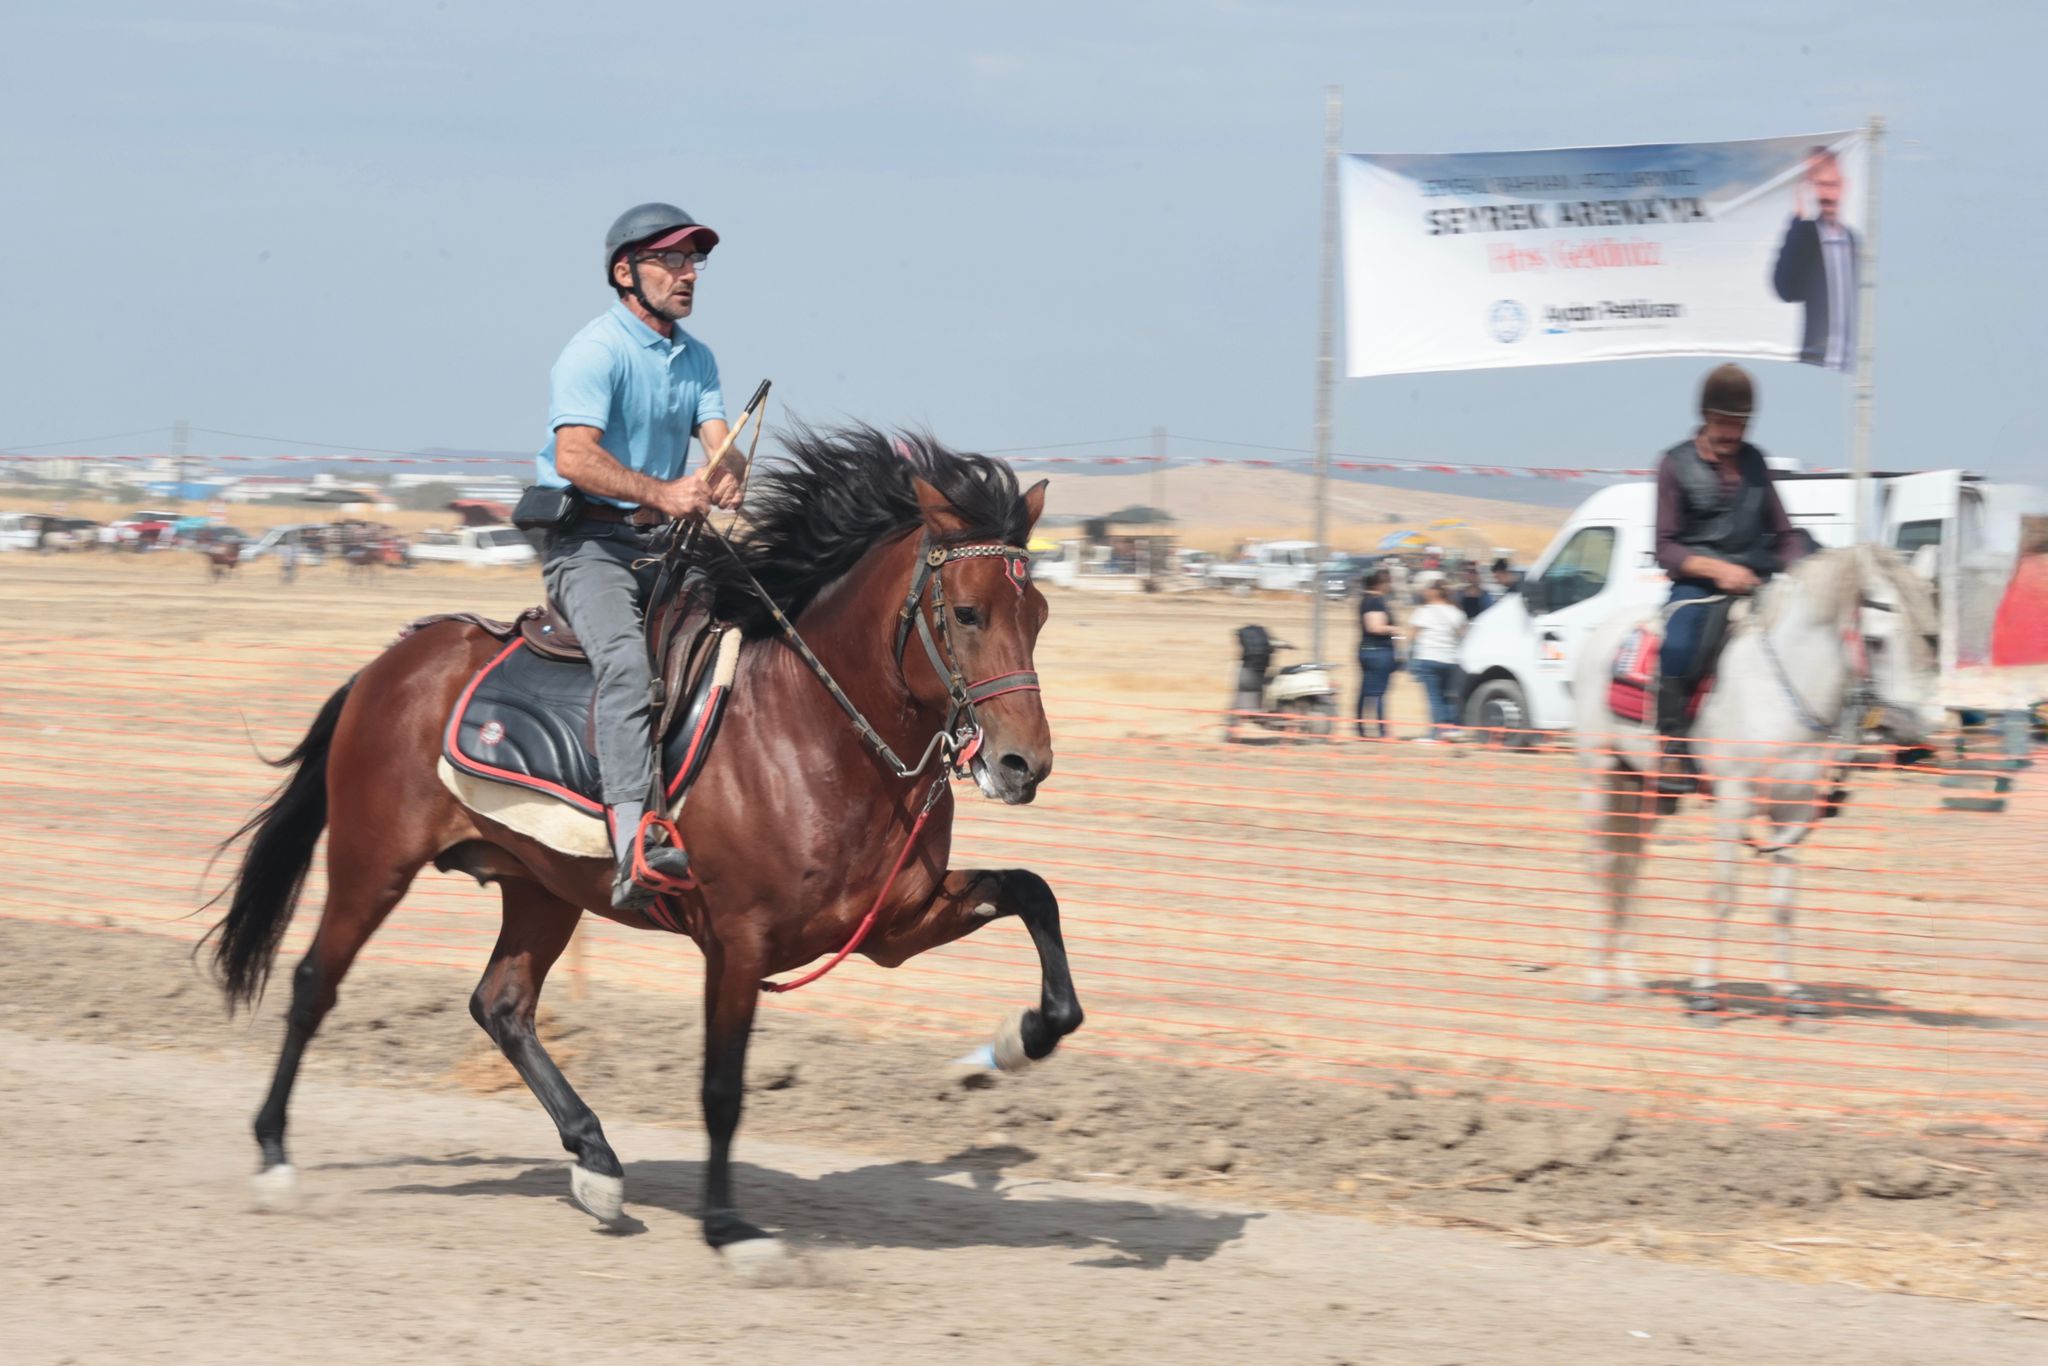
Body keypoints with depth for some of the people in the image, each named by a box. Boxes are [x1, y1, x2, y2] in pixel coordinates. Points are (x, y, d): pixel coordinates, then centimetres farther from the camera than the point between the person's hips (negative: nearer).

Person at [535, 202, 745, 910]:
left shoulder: (696, 358, 16)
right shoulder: (596, 351, -11)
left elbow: (718, 441, 7)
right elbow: (574, 457, -23)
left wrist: (725, 479, -18)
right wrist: (661, 492, -34)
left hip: (664, 543, 9)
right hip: (587, 541, -8)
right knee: (625, 657, -31)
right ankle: (633, 847, -45)